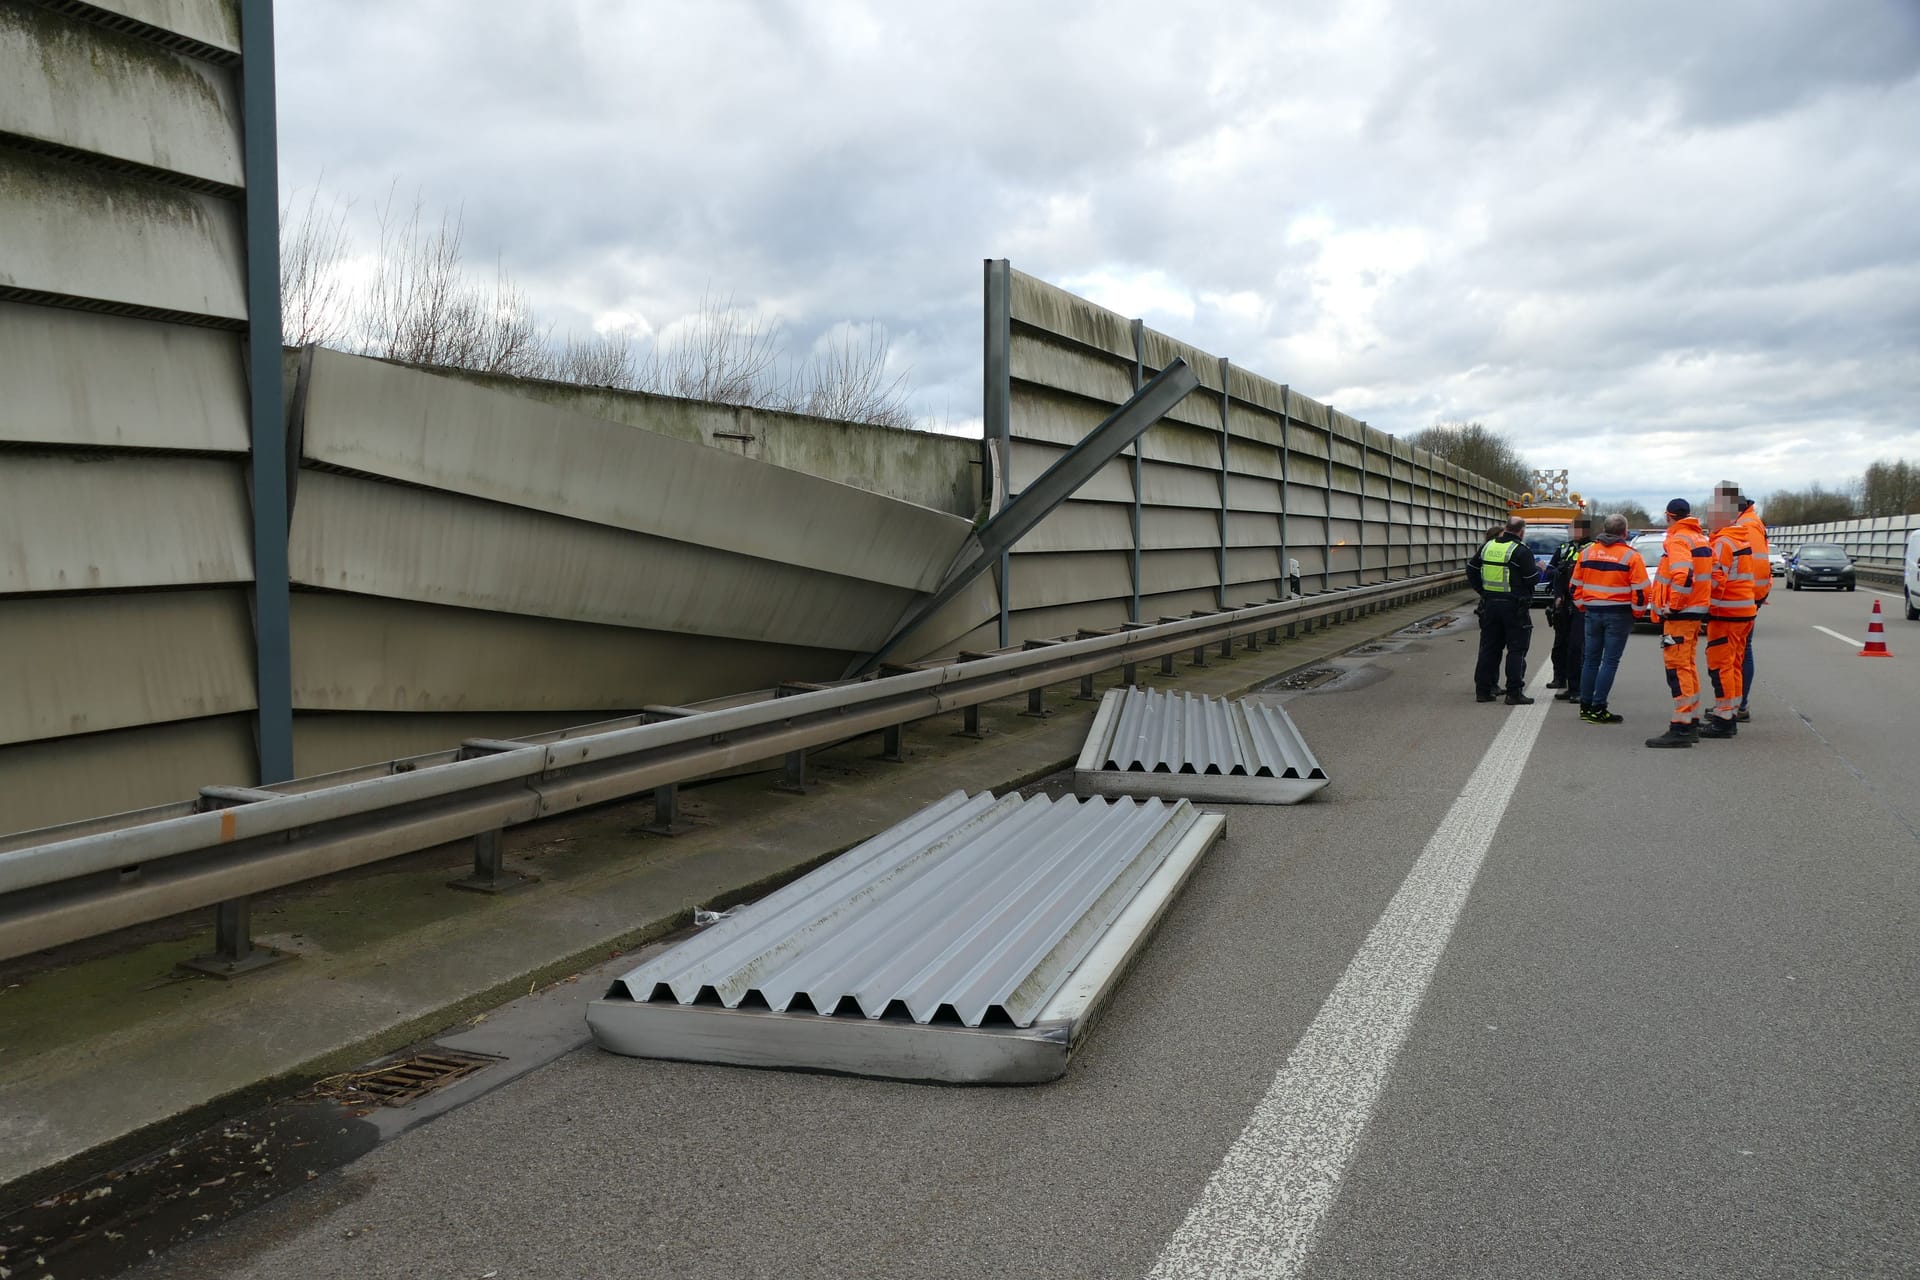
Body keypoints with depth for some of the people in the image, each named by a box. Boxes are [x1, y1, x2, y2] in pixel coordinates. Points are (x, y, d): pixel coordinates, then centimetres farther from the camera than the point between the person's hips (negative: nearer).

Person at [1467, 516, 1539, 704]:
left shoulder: (1488, 546, 7)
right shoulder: (1521, 551, -13)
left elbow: (1471, 569, 14)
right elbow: (1532, 579, -12)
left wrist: (1482, 590, 18)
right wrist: (1539, 569, 8)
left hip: (1490, 604, 6)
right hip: (1514, 606, -6)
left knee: (1488, 647, 11)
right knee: (1516, 650, 1)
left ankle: (1482, 690, 13)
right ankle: (1514, 693, -1)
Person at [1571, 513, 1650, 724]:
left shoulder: (1587, 552, 5)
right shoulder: (1631, 556, -9)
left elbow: (1576, 585, 10)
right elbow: (1640, 590, -11)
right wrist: (1637, 611, 3)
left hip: (1592, 612, 4)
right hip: (1619, 614, -4)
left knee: (1591, 660, 12)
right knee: (1610, 661, -1)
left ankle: (1585, 706, 16)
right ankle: (1598, 709, -4)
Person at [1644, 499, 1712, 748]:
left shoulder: (1678, 540, -14)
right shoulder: (1701, 539, 17)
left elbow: (1683, 576, -29)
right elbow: (1710, 575, 20)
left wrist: (1672, 606, -20)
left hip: (1679, 615, -10)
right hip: (1696, 611, 10)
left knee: (1677, 668, -10)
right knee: (1688, 666, 18)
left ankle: (1681, 728, -12)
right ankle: (1692, 723, 25)